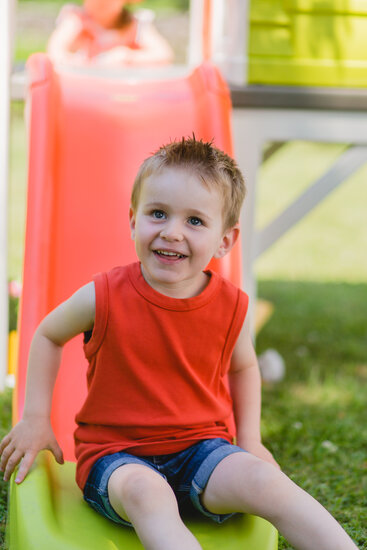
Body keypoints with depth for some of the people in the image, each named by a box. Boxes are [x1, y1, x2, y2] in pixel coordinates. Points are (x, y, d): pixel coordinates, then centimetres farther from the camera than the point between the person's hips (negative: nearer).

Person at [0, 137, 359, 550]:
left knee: (264, 481, -28)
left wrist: (250, 439, 12)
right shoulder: (104, 298, -12)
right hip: (115, 454, -2)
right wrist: (35, 418, 5)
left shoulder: (231, 307, -4)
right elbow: (48, 334, 9)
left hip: (198, 450, 3)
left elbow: (243, 366, 19)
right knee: (147, 492, -38)